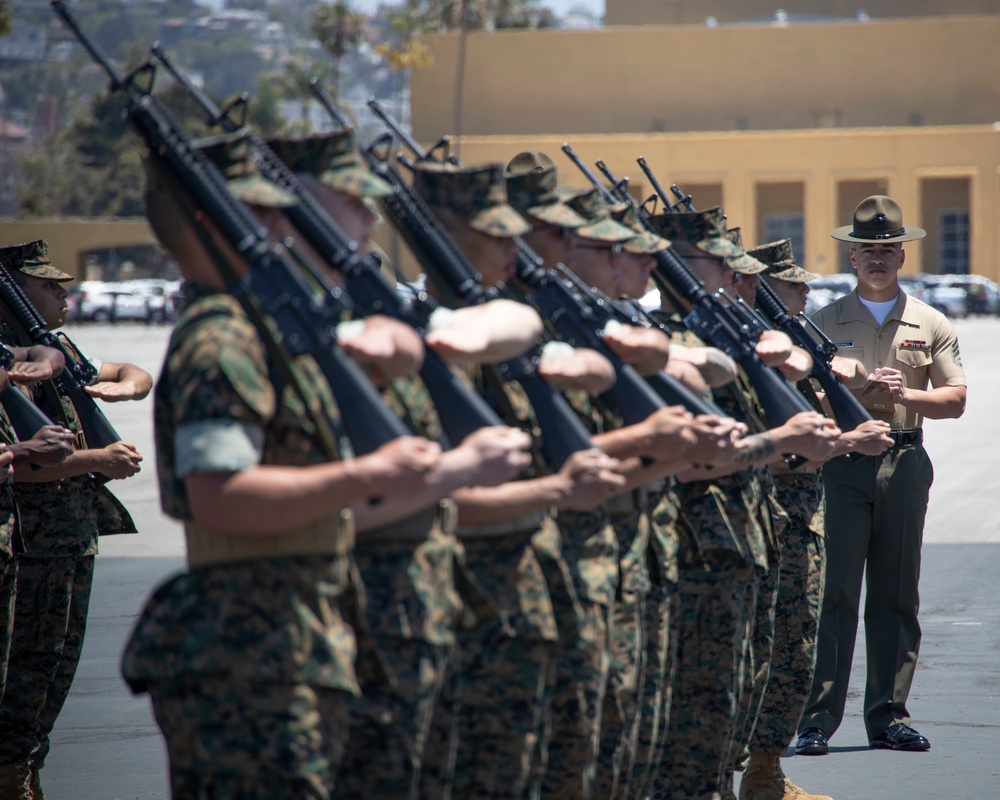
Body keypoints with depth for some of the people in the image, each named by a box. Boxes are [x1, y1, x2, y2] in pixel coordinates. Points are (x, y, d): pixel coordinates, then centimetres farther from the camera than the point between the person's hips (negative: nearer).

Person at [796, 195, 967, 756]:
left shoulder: (931, 324, 11)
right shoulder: (826, 322, 8)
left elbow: (955, 400, 8)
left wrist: (906, 394, -10)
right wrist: (854, 393, -13)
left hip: (905, 462, 2)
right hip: (842, 462, -2)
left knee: (897, 594, 4)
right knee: (834, 592, -7)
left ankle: (889, 716, 10)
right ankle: (818, 719, -6)